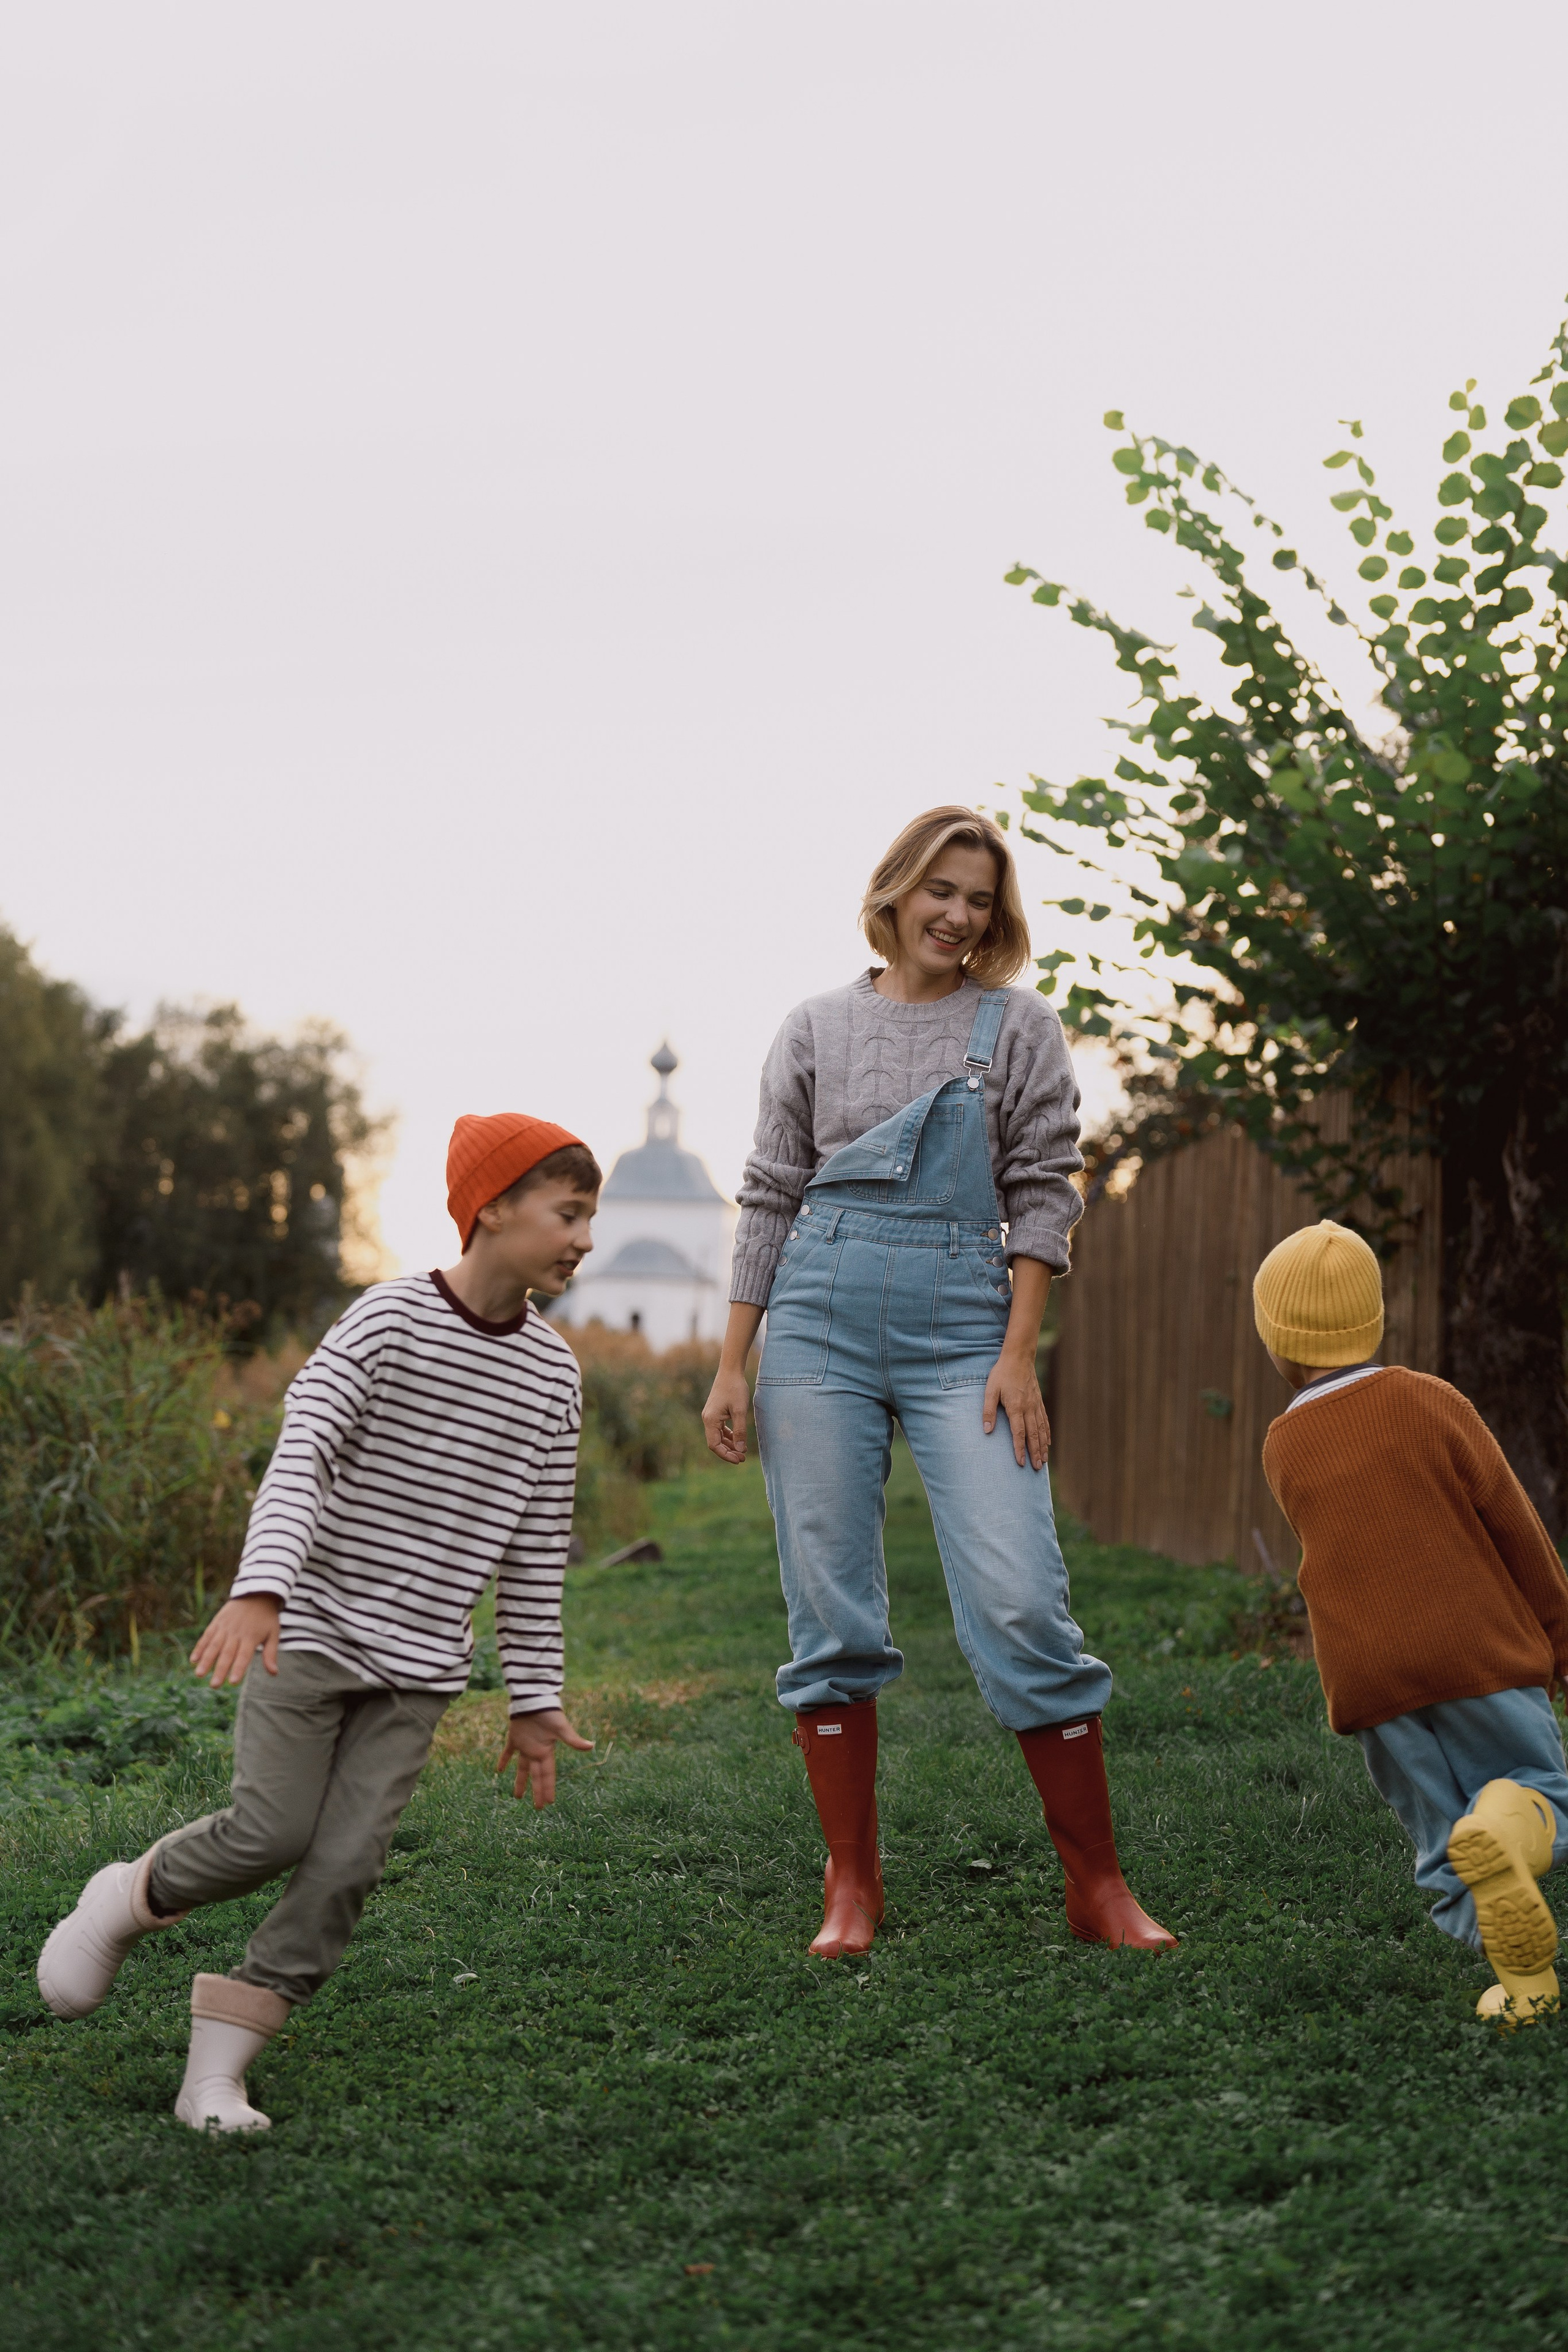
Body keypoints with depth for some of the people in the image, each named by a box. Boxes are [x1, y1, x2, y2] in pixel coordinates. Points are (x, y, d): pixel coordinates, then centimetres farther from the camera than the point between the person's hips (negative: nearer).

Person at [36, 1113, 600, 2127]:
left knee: (347, 1862, -6)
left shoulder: (552, 1374, 4)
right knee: (274, 1828, -11)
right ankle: (131, 1900, 20)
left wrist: (535, 1697, 10)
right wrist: (260, 1588, -34)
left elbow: (536, 1549, 10)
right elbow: (301, 1459, -20)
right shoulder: (390, 1321, -10)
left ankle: (217, 2071, 2)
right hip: (309, 1627, -4)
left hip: (419, 1663, 4)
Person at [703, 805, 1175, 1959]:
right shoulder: (818, 1027, 11)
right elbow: (771, 1198, 12)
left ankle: (1098, 1886, 0)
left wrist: (1019, 1353, -7)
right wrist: (732, 1364, 7)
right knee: (830, 1614, 0)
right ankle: (852, 1886, 10)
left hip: (965, 1323, -1)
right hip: (821, 1319, 2)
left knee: (1022, 1603, -10)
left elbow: (1042, 1194, 3)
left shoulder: (1020, 1027, 8)